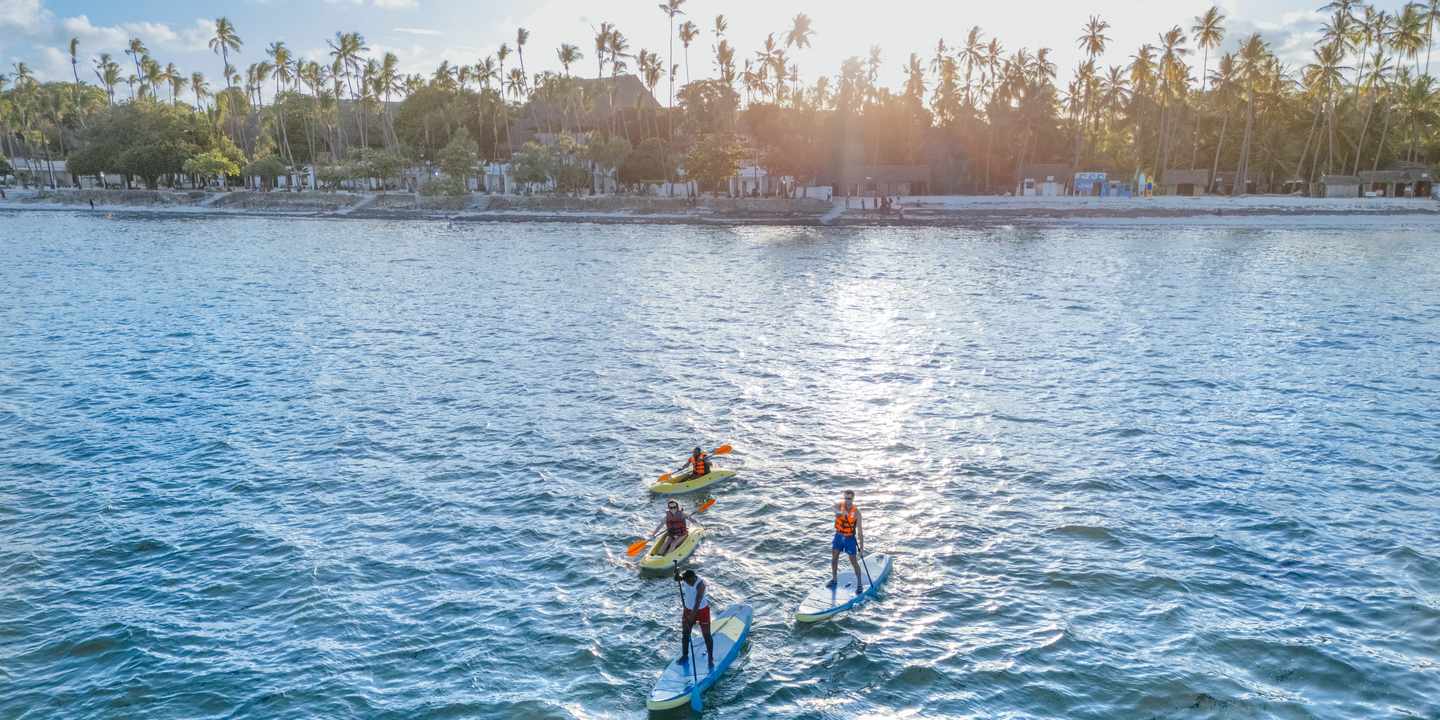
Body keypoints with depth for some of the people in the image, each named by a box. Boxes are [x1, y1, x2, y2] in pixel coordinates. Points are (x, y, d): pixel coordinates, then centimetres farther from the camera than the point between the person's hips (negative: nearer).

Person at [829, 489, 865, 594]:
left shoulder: (856, 512, -15)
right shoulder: (839, 505, -10)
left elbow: (859, 531, -12)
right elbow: (835, 509, -36)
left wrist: (861, 547, -14)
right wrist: (841, 512, -60)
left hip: (850, 538, -3)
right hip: (839, 536, 3)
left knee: (853, 561, 1)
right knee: (834, 557, 5)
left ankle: (859, 583, 13)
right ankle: (834, 580, 23)